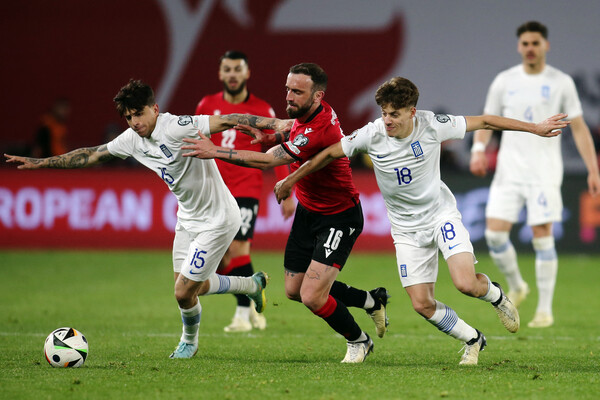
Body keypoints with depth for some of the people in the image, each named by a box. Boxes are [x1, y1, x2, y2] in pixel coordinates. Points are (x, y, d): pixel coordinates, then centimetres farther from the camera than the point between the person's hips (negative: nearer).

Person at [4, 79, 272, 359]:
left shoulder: (176, 128, -26)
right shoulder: (132, 139, -2)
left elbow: (227, 121, -31)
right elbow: (90, 156, 8)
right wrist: (39, 163, 8)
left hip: (217, 221, -8)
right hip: (187, 219, 8)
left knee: (183, 292, -5)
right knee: (192, 287, 18)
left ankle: (189, 341, 28)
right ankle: (253, 285, 43)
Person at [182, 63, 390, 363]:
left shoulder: (320, 131, -32)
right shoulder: (306, 114, -4)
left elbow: (267, 161, -32)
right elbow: (289, 126, 22)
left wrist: (215, 151, -29)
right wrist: (275, 134, -2)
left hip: (338, 219, -9)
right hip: (307, 211, 9)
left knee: (312, 296, -17)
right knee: (294, 290, 12)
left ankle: (358, 341, 13)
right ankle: (372, 301, 33)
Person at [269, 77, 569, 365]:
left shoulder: (432, 125, -18)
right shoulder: (372, 135, -17)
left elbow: (483, 122, -7)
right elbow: (330, 154, -3)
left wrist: (535, 128, -2)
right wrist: (291, 180, 3)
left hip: (441, 214, -2)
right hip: (406, 228, 2)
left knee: (466, 283, -22)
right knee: (422, 305, -5)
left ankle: (495, 295, 16)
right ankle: (472, 340, 21)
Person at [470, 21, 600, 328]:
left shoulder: (561, 83, 1)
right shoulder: (504, 81, 7)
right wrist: (478, 149, -7)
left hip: (545, 172, -2)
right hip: (509, 170, 3)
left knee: (542, 236, -6)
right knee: (495, 232, -7)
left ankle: (545, 309, 2)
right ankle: (516, 286, 19)